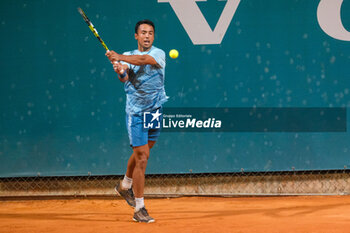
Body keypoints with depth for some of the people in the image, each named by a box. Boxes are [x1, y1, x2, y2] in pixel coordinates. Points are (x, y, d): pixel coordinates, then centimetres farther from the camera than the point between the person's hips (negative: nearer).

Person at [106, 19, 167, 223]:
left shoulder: (159, 54, -3)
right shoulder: (128, 56, 3)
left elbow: (144, 59, -26)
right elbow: (125, 78, -17)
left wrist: (120, 57, -36)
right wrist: (120, 71, -39)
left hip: (155, 111, 2)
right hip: (135, 113, -2)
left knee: (141, 152, 16)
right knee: (142, 156, -9)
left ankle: (125, 185, 44)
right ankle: (139, 208, -5)